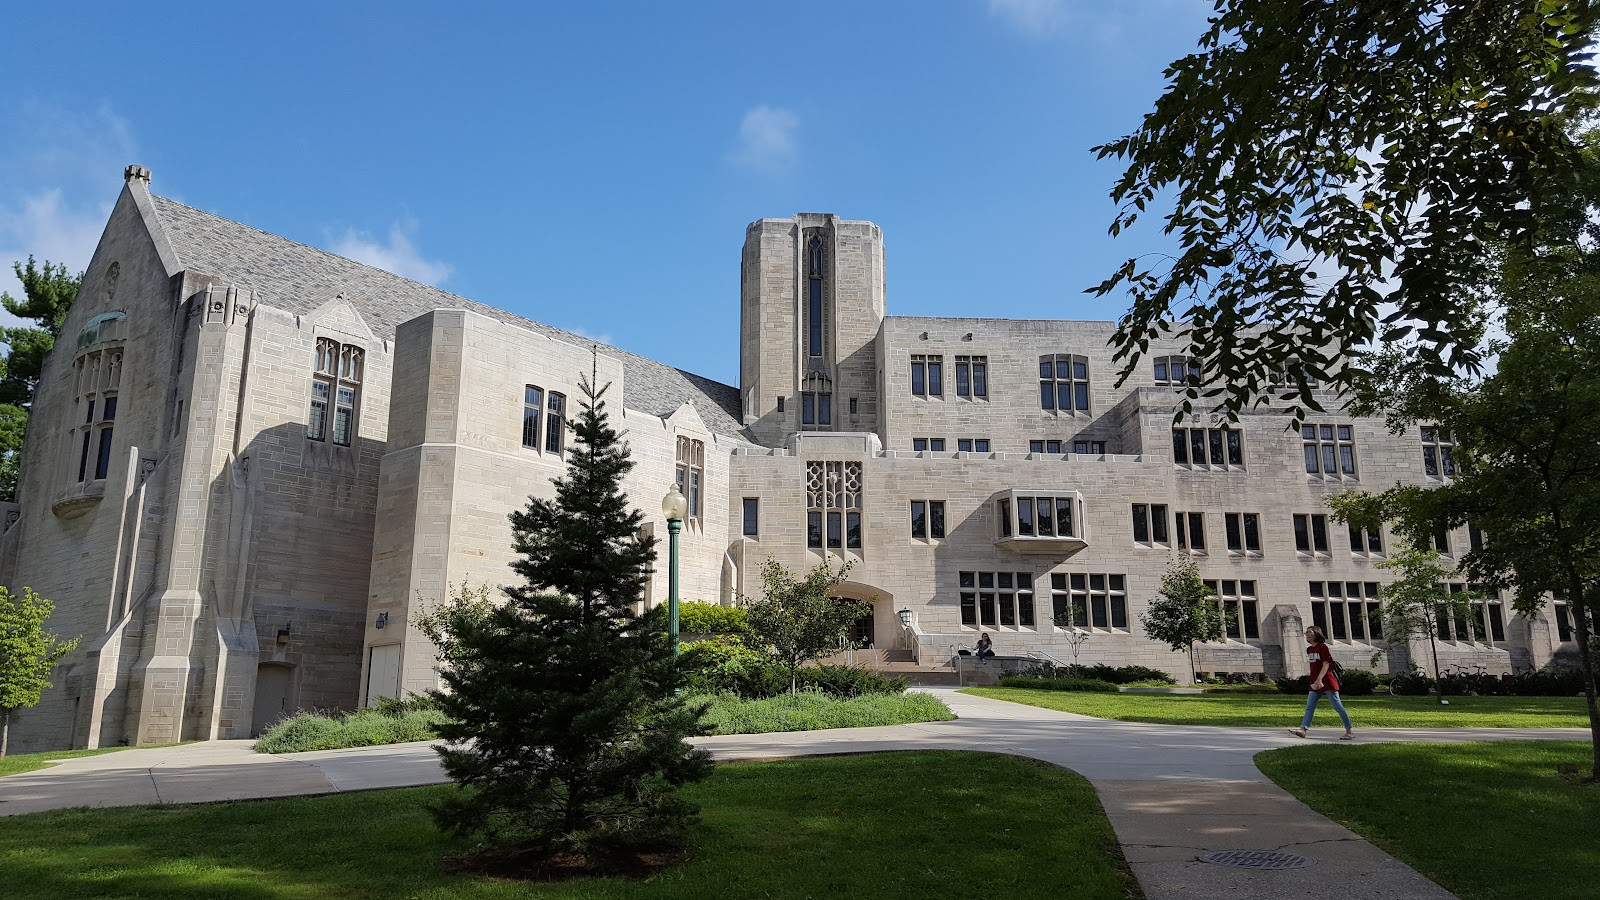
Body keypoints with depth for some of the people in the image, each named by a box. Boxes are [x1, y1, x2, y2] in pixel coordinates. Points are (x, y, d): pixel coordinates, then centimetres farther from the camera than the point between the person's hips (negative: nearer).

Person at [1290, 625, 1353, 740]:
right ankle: (1303, 729, -14)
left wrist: (1319, 679, -29)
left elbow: (1326, 664, -18)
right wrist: (1314, 681, 18)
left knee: (1338, 706, 0)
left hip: (1327, 682, -8)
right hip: (1315, 684, 8)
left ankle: (1349, 731, 8)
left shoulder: (1323, 647, -9)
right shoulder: (1309, 650, 15)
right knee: (1309, 707, -4)